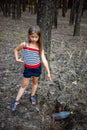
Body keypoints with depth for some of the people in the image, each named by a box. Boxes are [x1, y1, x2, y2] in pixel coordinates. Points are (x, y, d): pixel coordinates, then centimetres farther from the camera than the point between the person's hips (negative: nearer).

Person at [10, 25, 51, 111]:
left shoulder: (40, 47, -11)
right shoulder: (24, 44, -13)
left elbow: (44, 60, -13)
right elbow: (16, 50, 7)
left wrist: (48, 72, -15)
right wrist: (17, 59, -2)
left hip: (37, 68, 1)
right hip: (27, 68, -1)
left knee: (35, 82, 19)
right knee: (24, 85, 6)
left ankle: (32, 96, 41)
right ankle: (16, 101, 17)